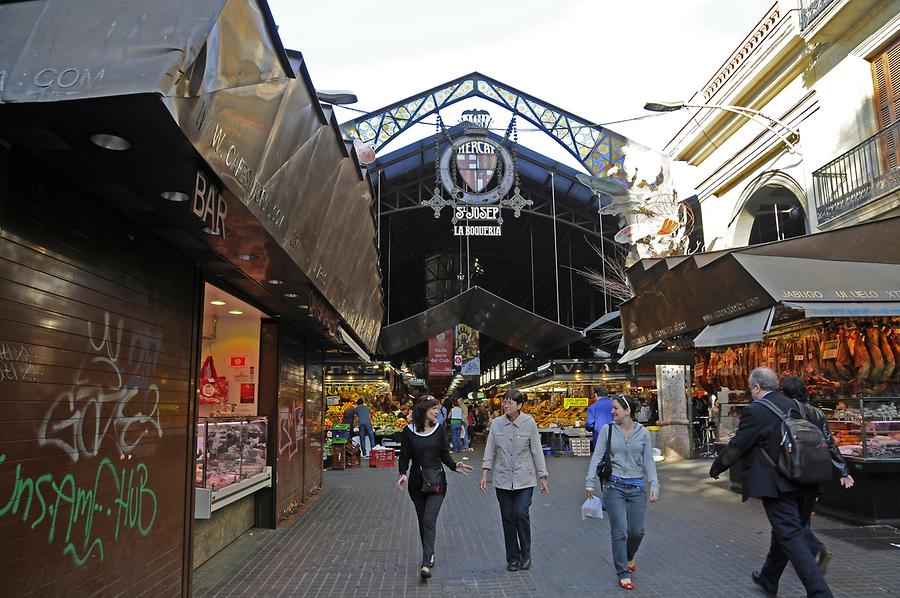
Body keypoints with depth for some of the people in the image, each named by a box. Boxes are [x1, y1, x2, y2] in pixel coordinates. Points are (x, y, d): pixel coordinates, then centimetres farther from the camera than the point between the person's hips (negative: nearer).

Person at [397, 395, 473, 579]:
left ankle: (426, 564, -14)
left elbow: (444, 454, 7)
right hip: (417, 481, 1)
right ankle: (430, 554, 33)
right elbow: (404, 457, -1)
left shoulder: (438, 429, -1)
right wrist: (403, 474, -17)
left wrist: (455, 466, -9)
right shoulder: (408, 431, -5)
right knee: (422, 521, 13)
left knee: (429, 520, -12)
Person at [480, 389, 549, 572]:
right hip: (503, 479, 2)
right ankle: (512, 558, 22)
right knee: (508, 518, 6)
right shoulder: (496, 424, -1)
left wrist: (542, 476, -1)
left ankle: (525, 554, 12)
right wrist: (485, 473, -5)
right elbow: (490, 450, 2)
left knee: (521, 513, -11)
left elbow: (537, 451, -1)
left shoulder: (529, 423, -6)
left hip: (524, 479, -2)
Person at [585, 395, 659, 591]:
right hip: (613, 485, -1)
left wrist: (654, 484, -5)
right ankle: (623, 574, 10)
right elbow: (597, 456, -1)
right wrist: (590, 481, -6)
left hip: (637, 487, 1)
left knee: (637, 531, 6)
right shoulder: (607, 429, -1)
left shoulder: (643, 433, 2)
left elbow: (648, 461, 4)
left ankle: (629, 557, 38)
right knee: (619, 531, -3)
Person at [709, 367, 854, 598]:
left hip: (777, 485, -8)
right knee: (783, 533, 20)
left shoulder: (755, 411, -13)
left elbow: (736, 447, -8)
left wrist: (716, 468, 7)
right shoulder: (794, 406, 9)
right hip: (802, 483, 8)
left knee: (791, 538, -4)